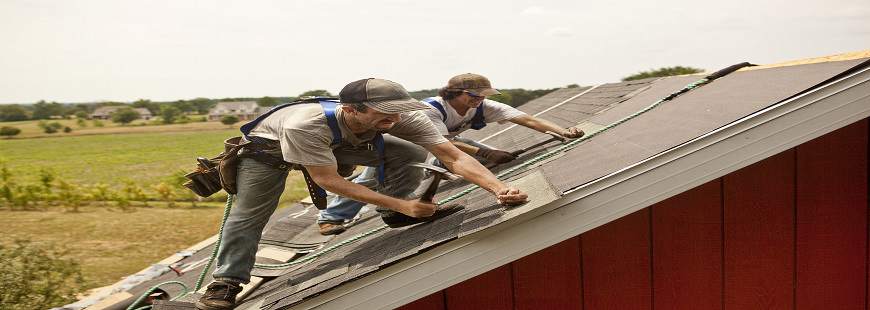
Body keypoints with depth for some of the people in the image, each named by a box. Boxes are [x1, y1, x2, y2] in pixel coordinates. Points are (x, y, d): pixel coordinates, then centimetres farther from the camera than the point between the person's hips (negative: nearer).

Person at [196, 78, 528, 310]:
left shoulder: (405, 118, -34)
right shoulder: (304, 124, -45)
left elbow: (454, 157, -35)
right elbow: (328, 180, -39)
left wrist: (499, 188, -52)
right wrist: (401, 205, -45)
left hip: (341, 143, 3)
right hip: (270, 145, -3)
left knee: (411, 154, -15)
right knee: (249, 214, -9)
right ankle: (226, 282, 10)